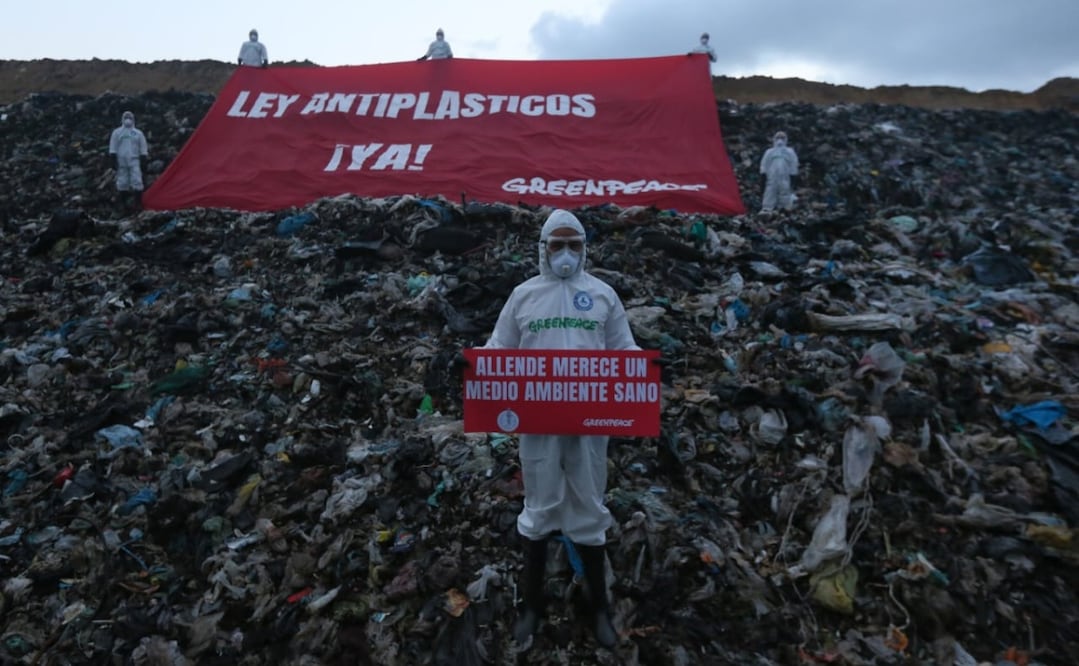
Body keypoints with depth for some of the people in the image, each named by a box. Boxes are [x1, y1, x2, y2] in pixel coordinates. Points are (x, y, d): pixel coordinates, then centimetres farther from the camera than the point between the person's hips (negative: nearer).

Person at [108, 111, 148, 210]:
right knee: (122, 182, 3)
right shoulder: (117, 132, 8)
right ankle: (123, 203, 12)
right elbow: (113, 147, 6)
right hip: (121, 161, 0)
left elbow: (142, 148, 12)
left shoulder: (138, 133, 10)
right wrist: (114, 158, -2)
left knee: (137, 181, -11)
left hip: (134, 161, 0)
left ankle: (139, 202, -10)